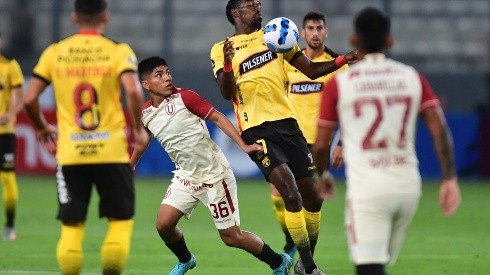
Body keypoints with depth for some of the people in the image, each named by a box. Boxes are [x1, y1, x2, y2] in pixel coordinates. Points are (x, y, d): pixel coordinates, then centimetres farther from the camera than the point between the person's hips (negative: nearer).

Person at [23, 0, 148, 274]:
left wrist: (43, 128, 18)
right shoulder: (118, 52, -2)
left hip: (70, 154, 2)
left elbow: (30, 99, 0)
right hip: (112, 151, -2)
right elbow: (133, 91, -18)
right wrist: (138, 129, -3)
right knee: (120, 220, 9)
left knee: (71, 226, 7)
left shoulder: (54, 53, 5)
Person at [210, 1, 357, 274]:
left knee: (312, 198, 5)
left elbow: (311, 70, 15)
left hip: (287, 123, 5)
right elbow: (227, 93, -7)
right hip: (256, 129, -5)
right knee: (291, 195, -19)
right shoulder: (221, 49, 5)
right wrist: (228, 65, -26)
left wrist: (342, 61, 0)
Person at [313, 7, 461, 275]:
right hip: (408, 187, 4)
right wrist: (449, 178, -1)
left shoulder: (339, 84, -1)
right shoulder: (412, 78, 8)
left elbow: (321, 144, 3)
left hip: (366, 190, -4)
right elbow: (439, 130, -1)